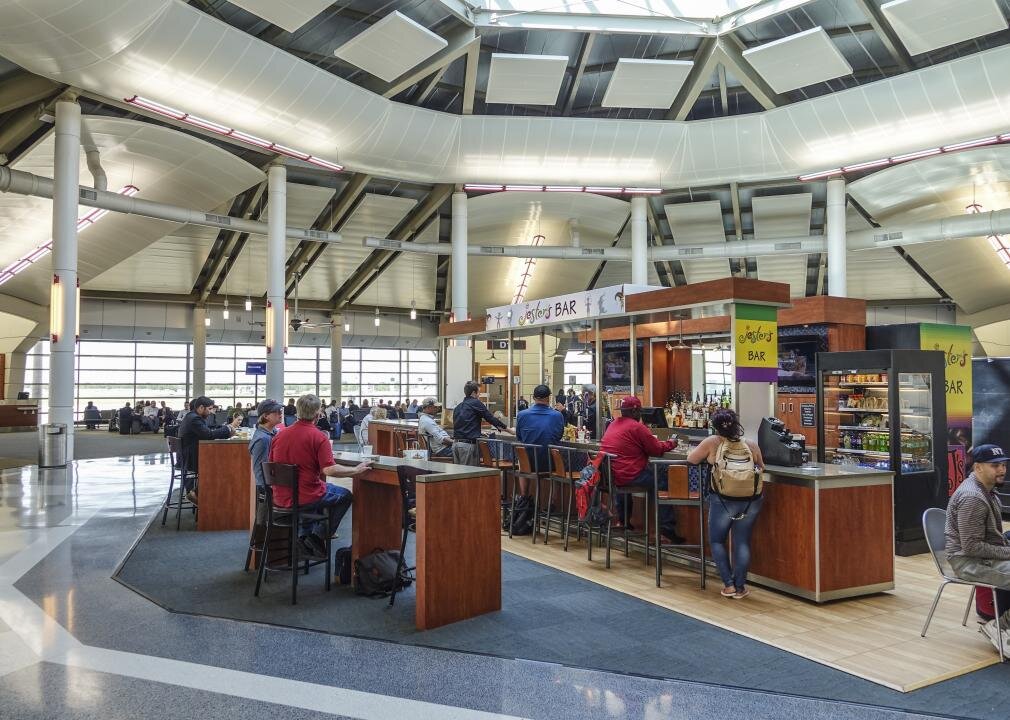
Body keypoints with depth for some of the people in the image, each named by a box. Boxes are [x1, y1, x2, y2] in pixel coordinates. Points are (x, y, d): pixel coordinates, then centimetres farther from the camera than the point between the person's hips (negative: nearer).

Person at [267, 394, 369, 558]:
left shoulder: (279, 436, 2)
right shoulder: (319, 438, -16)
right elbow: (329, 470, -24)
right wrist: (356, 470, -11)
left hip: (280, 498, 6)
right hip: (305, 498, -6)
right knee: (345, 495, 16)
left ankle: (304, 534, 25)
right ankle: (318, 536, 7)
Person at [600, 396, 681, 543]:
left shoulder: (613, 425, 14)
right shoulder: (637, 427, -11)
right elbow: (657, 450, -6)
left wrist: (655, 441, 21)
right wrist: (671, 443, 12)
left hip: (609, 475, 9)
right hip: (628, 476, -9)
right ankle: (667, 527, 1)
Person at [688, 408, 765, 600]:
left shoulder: (712, 442, -5)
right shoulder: (751, 445, 4)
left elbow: (691, 459, 6)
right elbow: (761, 468, 19)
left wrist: (707, 455, 25)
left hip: (723, 500, -3)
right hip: (751, 501, 3)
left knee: (717, 541, 15)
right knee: (742, 542, 13)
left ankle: (729, 585, 10)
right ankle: (740, 587, 14)